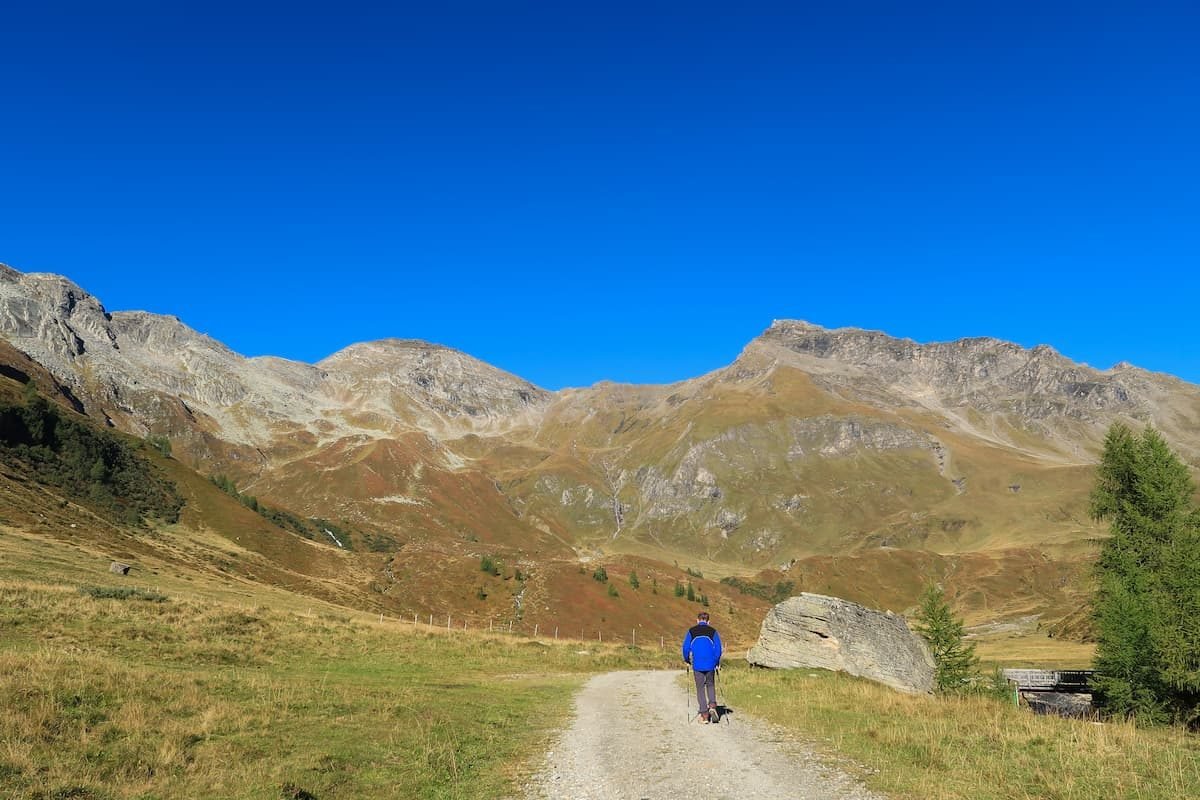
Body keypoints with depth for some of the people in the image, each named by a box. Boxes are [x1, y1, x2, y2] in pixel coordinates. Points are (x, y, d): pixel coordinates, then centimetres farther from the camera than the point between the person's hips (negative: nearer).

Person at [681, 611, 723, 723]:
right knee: (711, 685, 20)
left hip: (697, 665, -1)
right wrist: (717, 663, 10)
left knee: (700, 688, 7)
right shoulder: (713, 631, 3)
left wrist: (687, 660, 15)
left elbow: (685, 647, -1)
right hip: (710, 665, 1)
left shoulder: (691, 631, 3)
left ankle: (704, 714, 3)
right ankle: (712, 705, -2)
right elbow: (718, 648, -1)